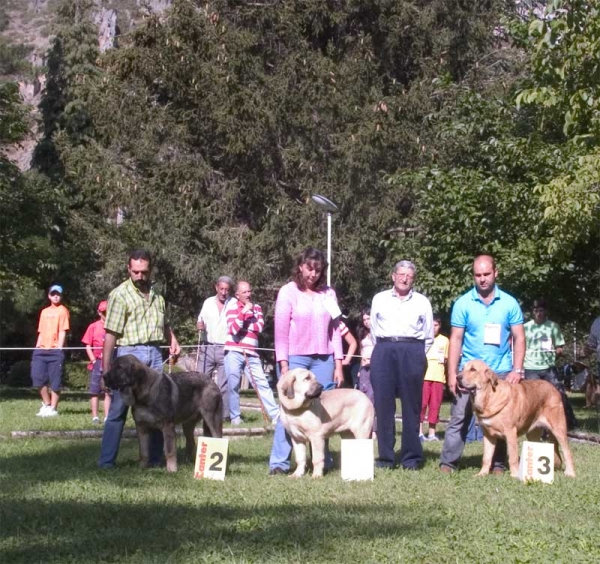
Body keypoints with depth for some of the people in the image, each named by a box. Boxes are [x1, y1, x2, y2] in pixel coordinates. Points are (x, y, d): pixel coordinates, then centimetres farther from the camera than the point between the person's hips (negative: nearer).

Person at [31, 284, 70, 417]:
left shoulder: (62, 311, 1)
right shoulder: (44, 311, 20)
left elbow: (63, 332, -6)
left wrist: (59, 349, -13)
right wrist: (37, 347, 13)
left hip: (55, 350, -6)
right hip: (41, 350, 6)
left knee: (55, 381, -3)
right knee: (38, 378, -1)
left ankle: (53, 408, 3)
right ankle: (46, 404, 15)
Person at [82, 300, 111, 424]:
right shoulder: (93, 327, 3)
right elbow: (88, 346, 3)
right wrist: (93, 360, -6)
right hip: (97, 363, -1)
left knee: (108, 391, 3)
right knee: (95, 391, 2)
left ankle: (107, 417, 6)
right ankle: (95, 417, 7)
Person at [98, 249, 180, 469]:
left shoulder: (156, 293, 10)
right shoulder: (120, 294, -9)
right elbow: (110, 334, -13)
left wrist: (172, 339, 8)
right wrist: (105, 369, -16)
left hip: (154, 354, 6)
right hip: (129, 354, -6)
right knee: (118, 410, -2)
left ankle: (155, 458, 17)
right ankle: (107, 460, 4)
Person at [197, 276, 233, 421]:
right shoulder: (208, 302, 10)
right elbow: (201, 322, 19)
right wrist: (200, 325, -3)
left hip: (225, 350, -3)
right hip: (208, 348, 3)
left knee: (224, 384, -2)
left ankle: (224, 415, 3)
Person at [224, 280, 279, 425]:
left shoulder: (257, 308, 14)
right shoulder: (232, 307, 0)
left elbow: (260, 327, -1)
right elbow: (233, 329, -14)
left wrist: (243, 324, -8)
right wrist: (244, 311, -18)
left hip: (251, 354, 3)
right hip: (234, 352, -3)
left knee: (262, 383, 0)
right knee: (233, 386, -1)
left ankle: (276, 415, -3)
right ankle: (235, 417, 8)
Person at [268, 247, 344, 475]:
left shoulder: (328, 294, 10)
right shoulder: (288, 292, -1)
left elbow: (335, 330, 10)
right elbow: (281, 331, -5)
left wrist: (338, 364, 5)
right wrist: (284, 365, -11)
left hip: (323, 360, 3)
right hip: (295, 358, -3)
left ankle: (322, 461, 12)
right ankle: (278, 462, -3)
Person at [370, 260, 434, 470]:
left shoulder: (422, 302, 11)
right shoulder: (379, 299, 13)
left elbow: (429, 336, 15)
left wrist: (416, 355, 11)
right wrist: (385, 350, 11)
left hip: (412, 353, -1)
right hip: (384, 352, 1)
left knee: (411, 406, -1)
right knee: (383, 405, -2)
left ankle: (411, 457, 3)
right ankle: (385, 457, 2)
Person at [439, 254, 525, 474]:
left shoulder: (509, 303, 2)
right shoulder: (463, 303, 0)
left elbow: (519, 338, 3)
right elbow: (456, 340, 0)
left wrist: (517, 370, -7)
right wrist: (452, 373, -7)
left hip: (501, 372, 1)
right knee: (459, 418, -2)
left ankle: (498, 464, 13)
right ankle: (448, 463, 0)